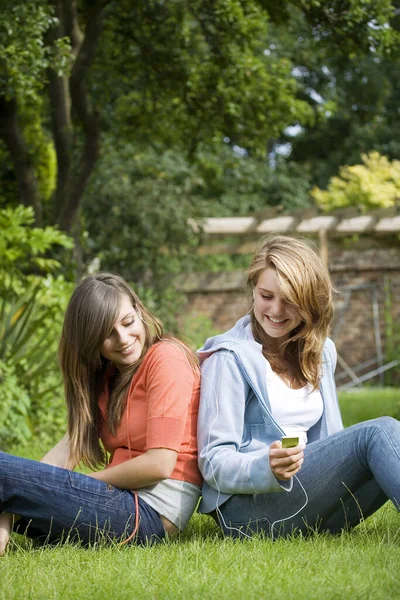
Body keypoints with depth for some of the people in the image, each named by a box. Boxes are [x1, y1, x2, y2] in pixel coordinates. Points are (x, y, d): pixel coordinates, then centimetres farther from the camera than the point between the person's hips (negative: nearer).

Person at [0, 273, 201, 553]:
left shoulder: (166, 358, -7)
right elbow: (70, 446, 4)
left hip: (152, 512, -8)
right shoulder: (106, 374, 18)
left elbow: (159, 464, -15)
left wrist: (77, 485, -2)